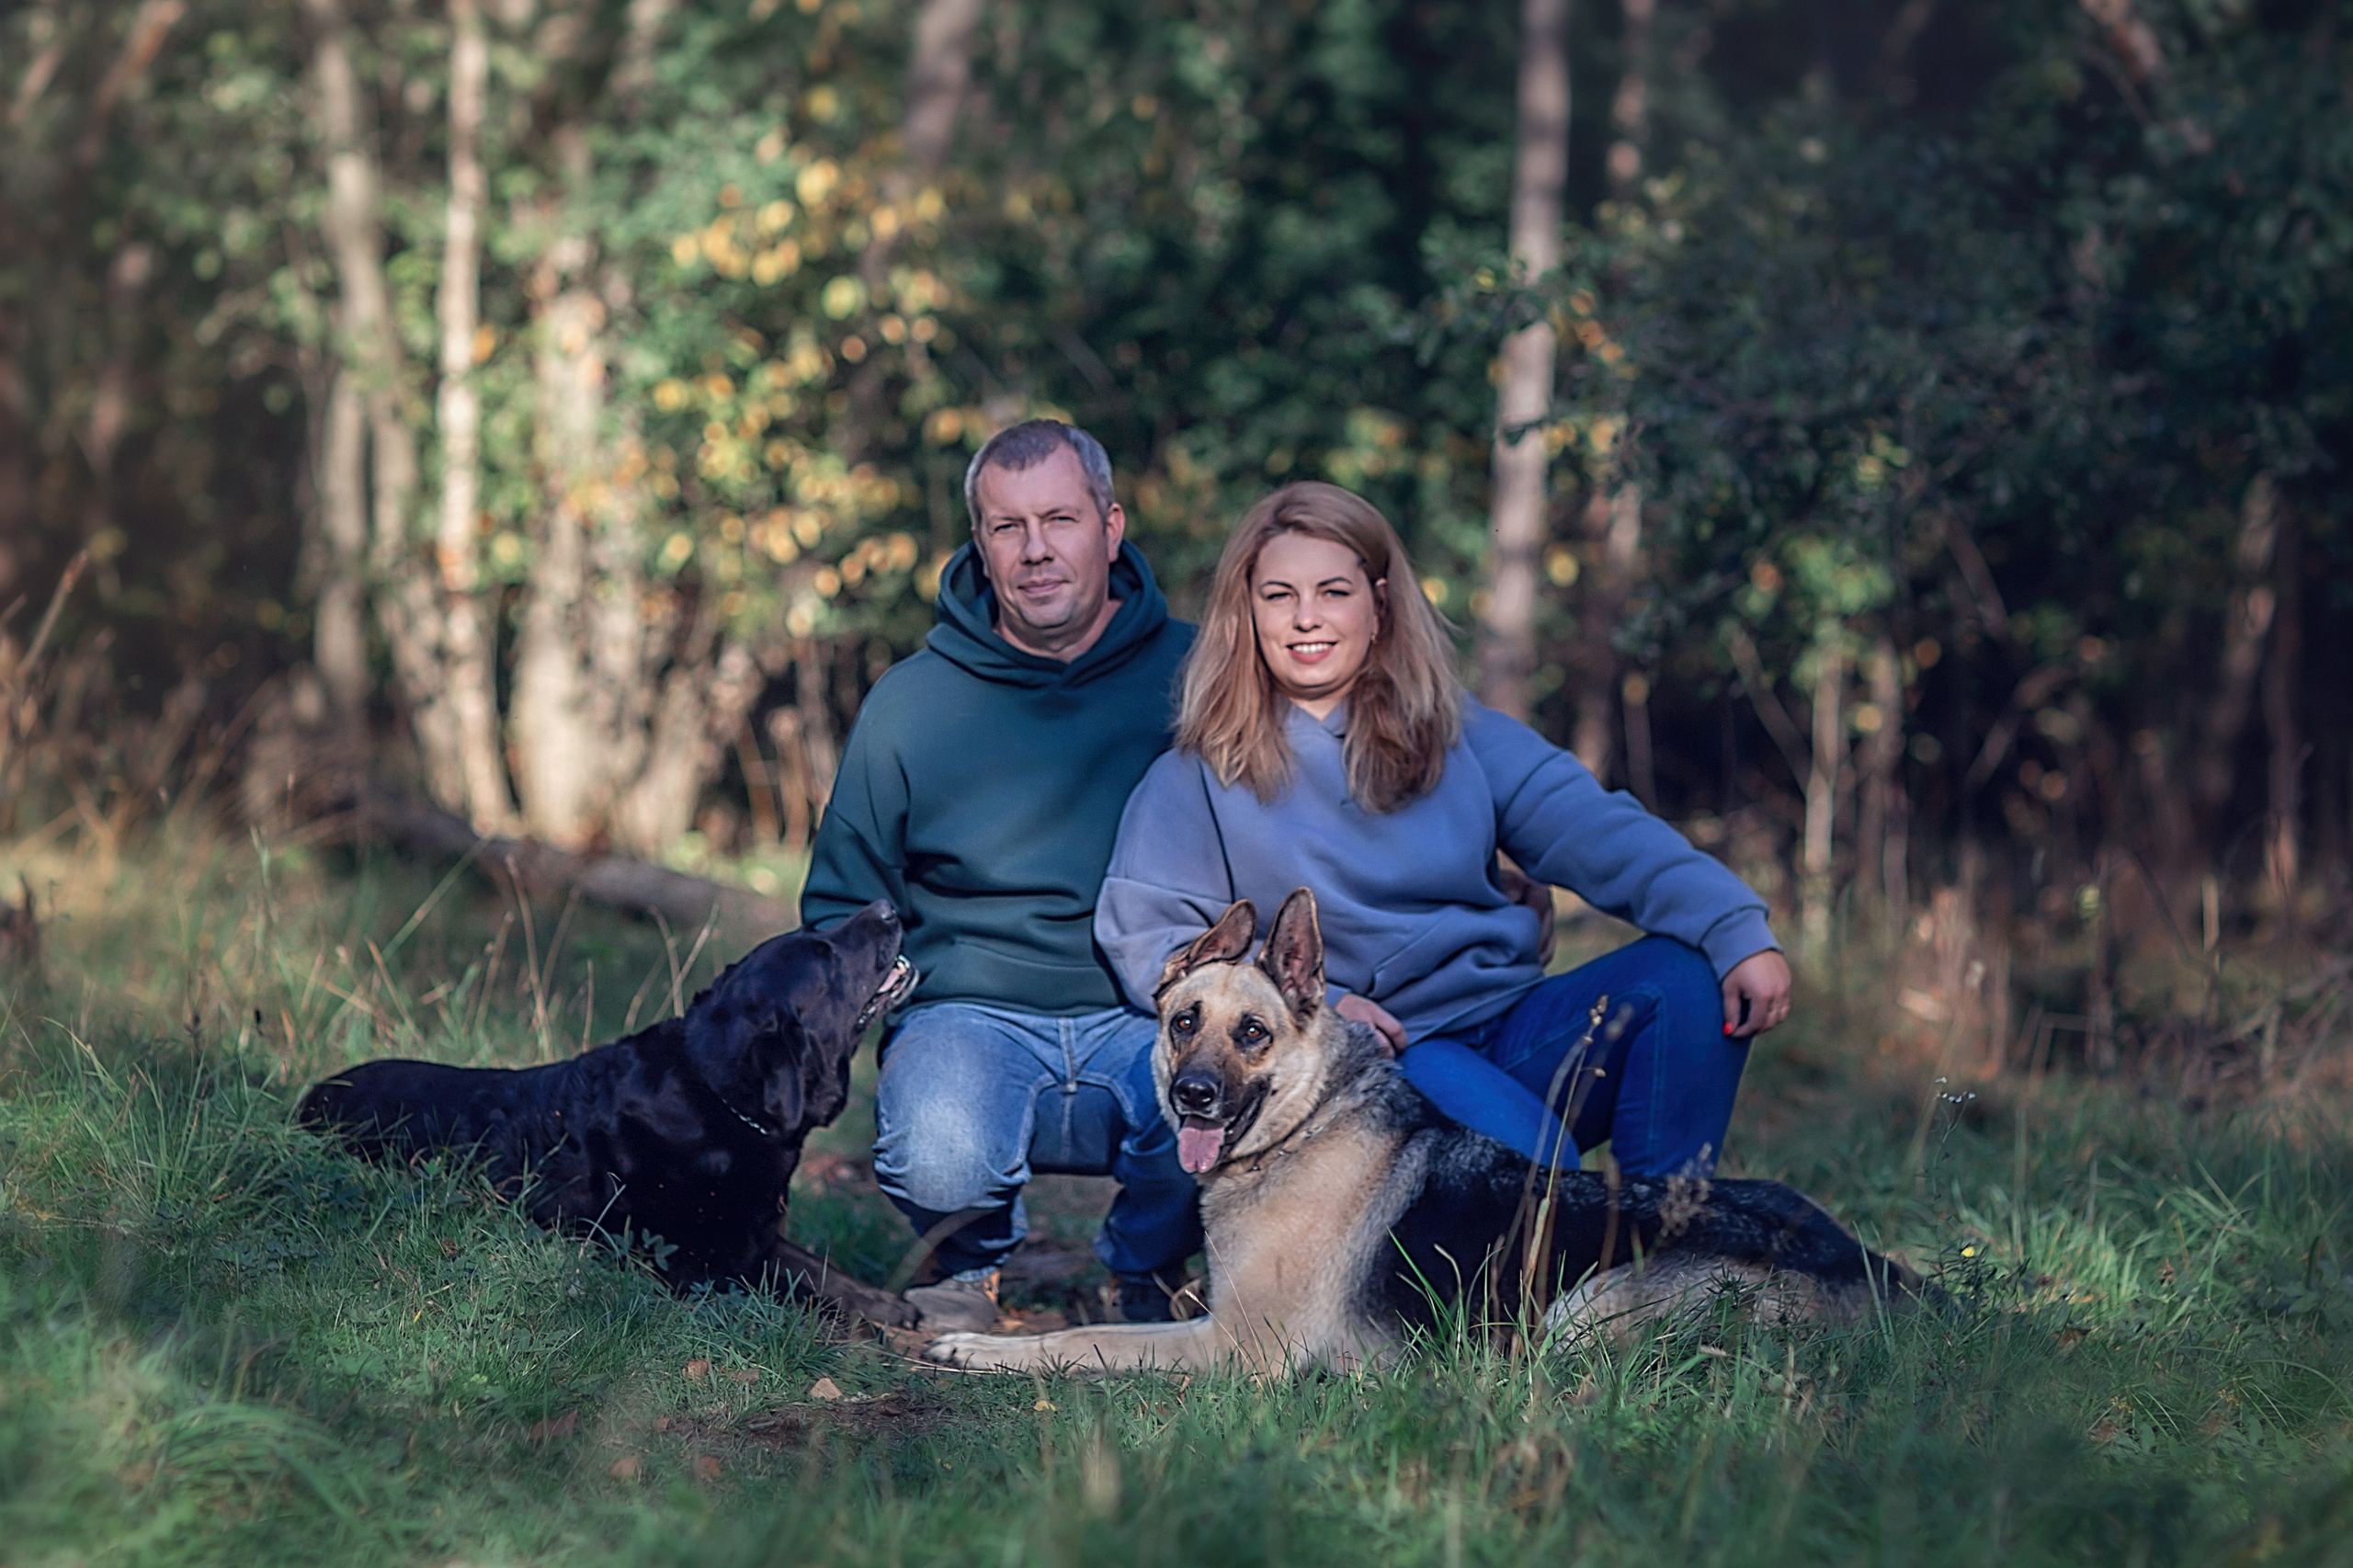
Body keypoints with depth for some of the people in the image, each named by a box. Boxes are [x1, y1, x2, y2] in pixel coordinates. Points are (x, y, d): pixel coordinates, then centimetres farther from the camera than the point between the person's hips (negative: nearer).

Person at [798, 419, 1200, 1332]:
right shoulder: (910, 702, 6)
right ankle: (973, 1262, 7)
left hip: (1149, 1018, 0)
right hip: (971, 1009, 0)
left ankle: (1140, 1269, 3)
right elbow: (840, 906, 17)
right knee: (940, 1163, -34)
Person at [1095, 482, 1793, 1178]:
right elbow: (1145, 934, -1)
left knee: (1689, 976, -19)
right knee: (1531, 1159, -35)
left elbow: (1595, 830, 0)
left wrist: (1737, 931, -15)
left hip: (1512, 1027, 5)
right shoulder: (1201, 776, 7)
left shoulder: (1457, 733, 13)